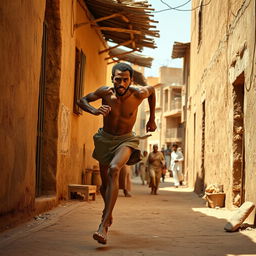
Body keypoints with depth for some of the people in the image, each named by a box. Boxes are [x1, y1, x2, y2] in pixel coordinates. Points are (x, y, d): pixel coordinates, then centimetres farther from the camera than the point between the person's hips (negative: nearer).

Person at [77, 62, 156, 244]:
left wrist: (152, 119, 12)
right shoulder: (105, 92, -15)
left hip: (125, 140, -3)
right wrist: (94, 111, -23)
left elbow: (152, 90, 6)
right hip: (105, 138, 3)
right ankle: (108, 212, 49)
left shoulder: (139, 94, -19)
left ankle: (104, 226, -37)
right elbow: (82, 101, -1)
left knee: (114, 169, -33)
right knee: (105, 183, 14)